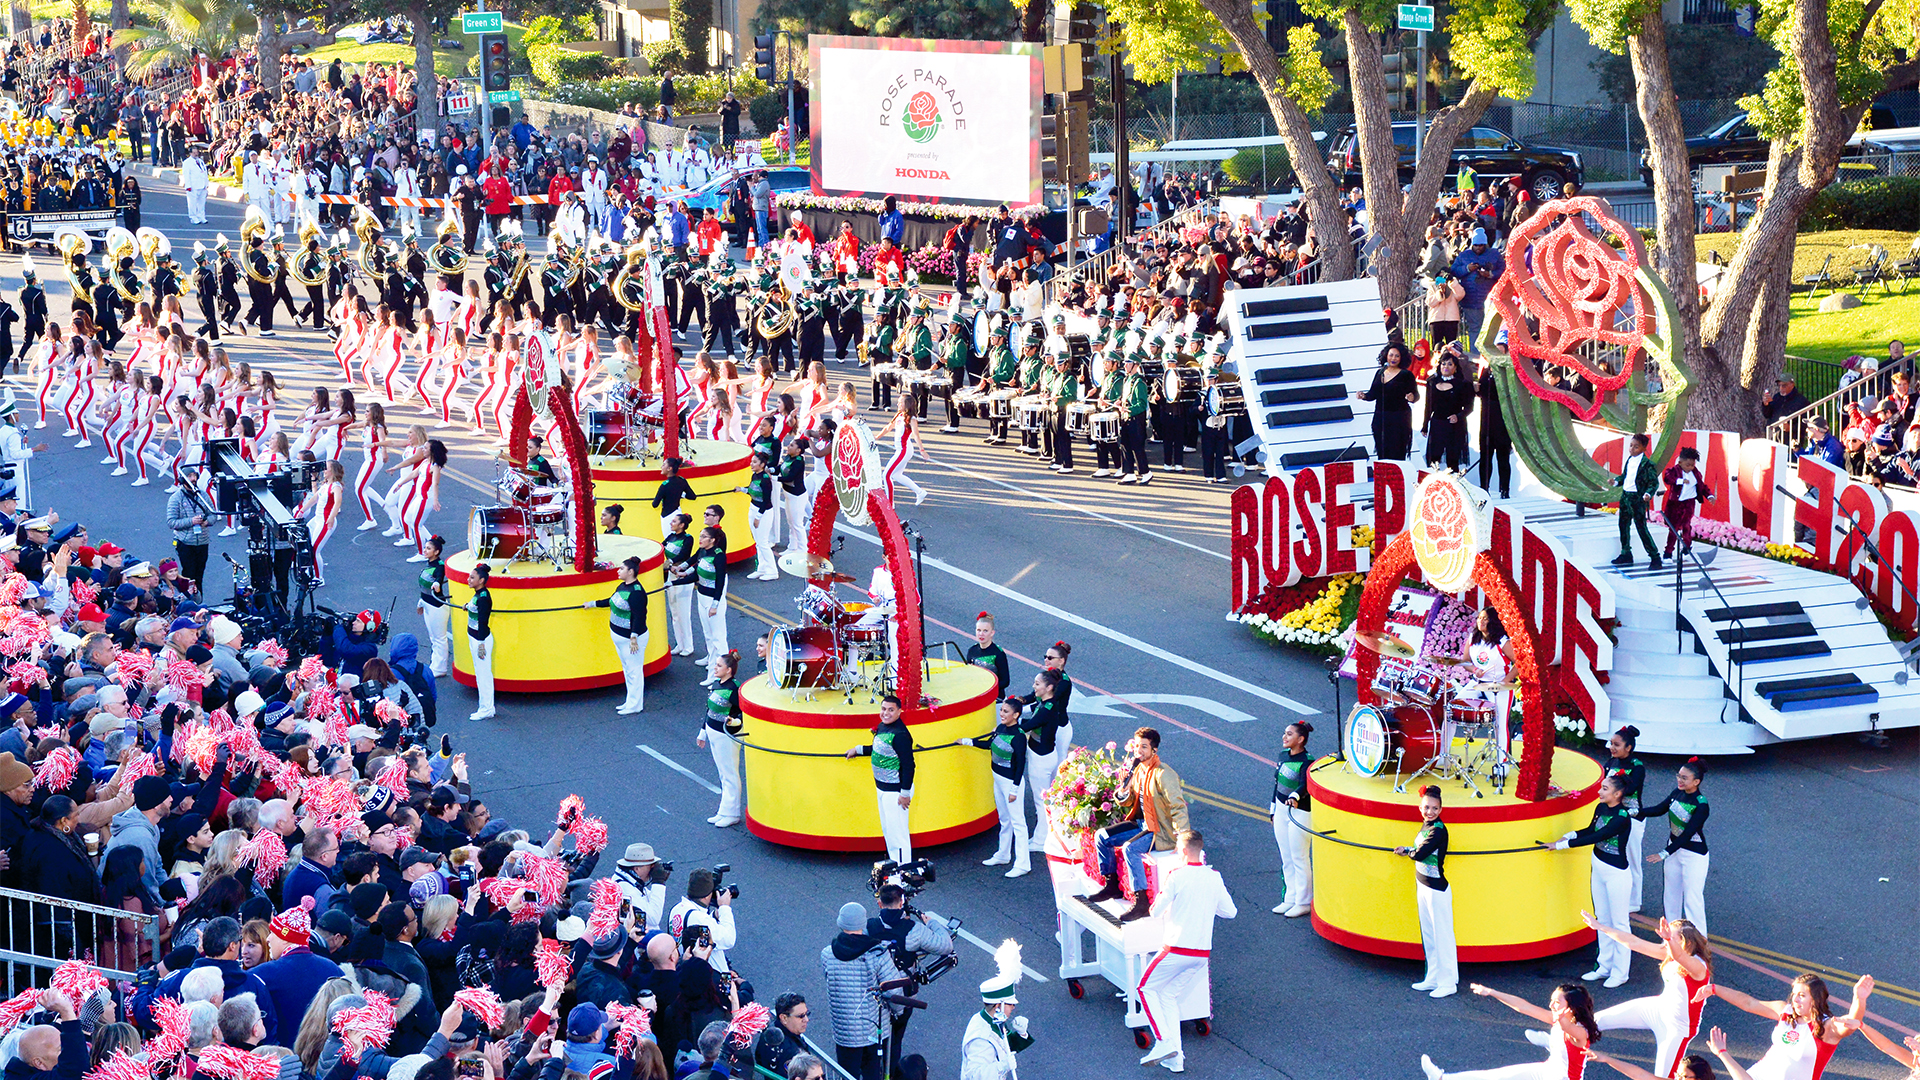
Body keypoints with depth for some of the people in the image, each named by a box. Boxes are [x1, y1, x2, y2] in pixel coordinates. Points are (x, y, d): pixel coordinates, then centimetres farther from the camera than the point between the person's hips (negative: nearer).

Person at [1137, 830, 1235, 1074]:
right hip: (1202, 953, 6)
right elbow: (1230, 912, 13)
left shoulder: (1177, 876, -12)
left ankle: (1164, 1042, -5)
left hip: (1176, 950, -6)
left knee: (1147, 988, 12)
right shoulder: (1214, 877, 4)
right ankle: (1175, 1058, 12)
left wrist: (1161, 895, 14)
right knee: (1169, 994, 19)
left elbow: (1156, 911, -8)